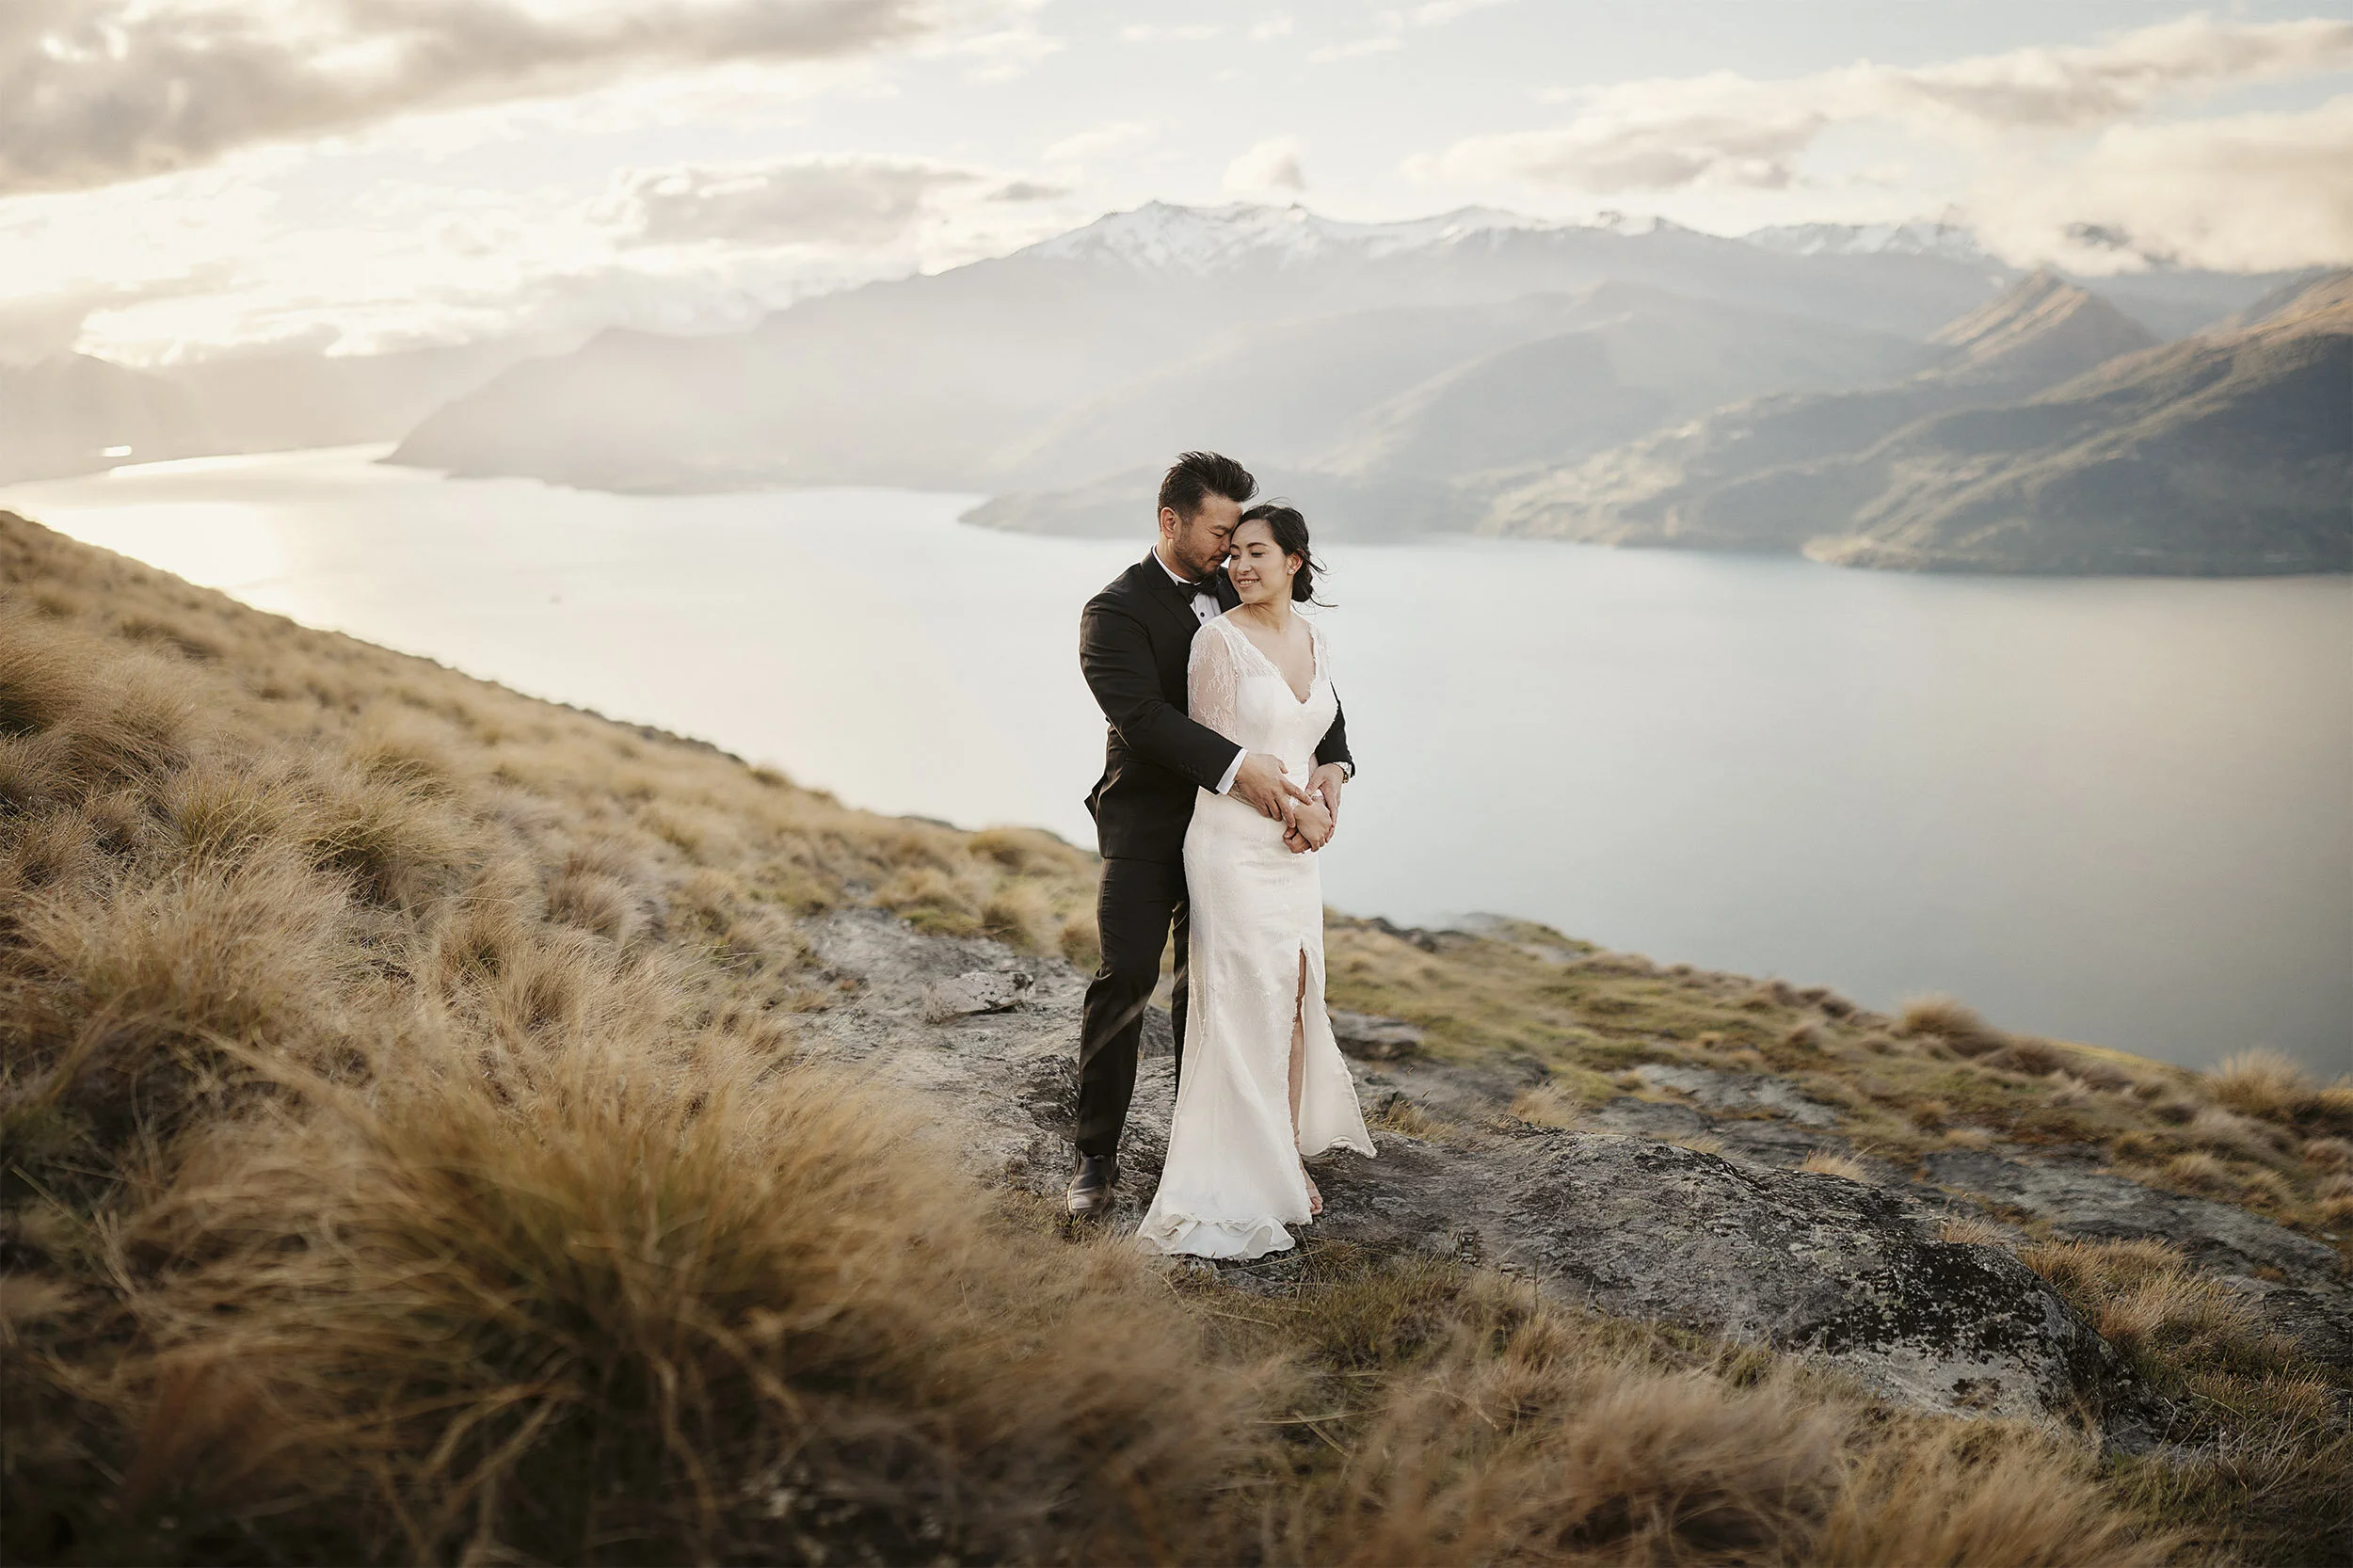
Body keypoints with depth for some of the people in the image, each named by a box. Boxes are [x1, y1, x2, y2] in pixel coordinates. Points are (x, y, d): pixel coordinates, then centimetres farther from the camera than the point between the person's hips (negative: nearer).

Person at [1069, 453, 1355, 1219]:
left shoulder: (1236, 596, 8)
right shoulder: (1115, 611, -11)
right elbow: (1143, 714, -24)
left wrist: (1331, 764, -11)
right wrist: (1237, 766, -34)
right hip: (1147, 828, -5)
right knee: (1125, 978, -9)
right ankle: (1096, 1154, 3)